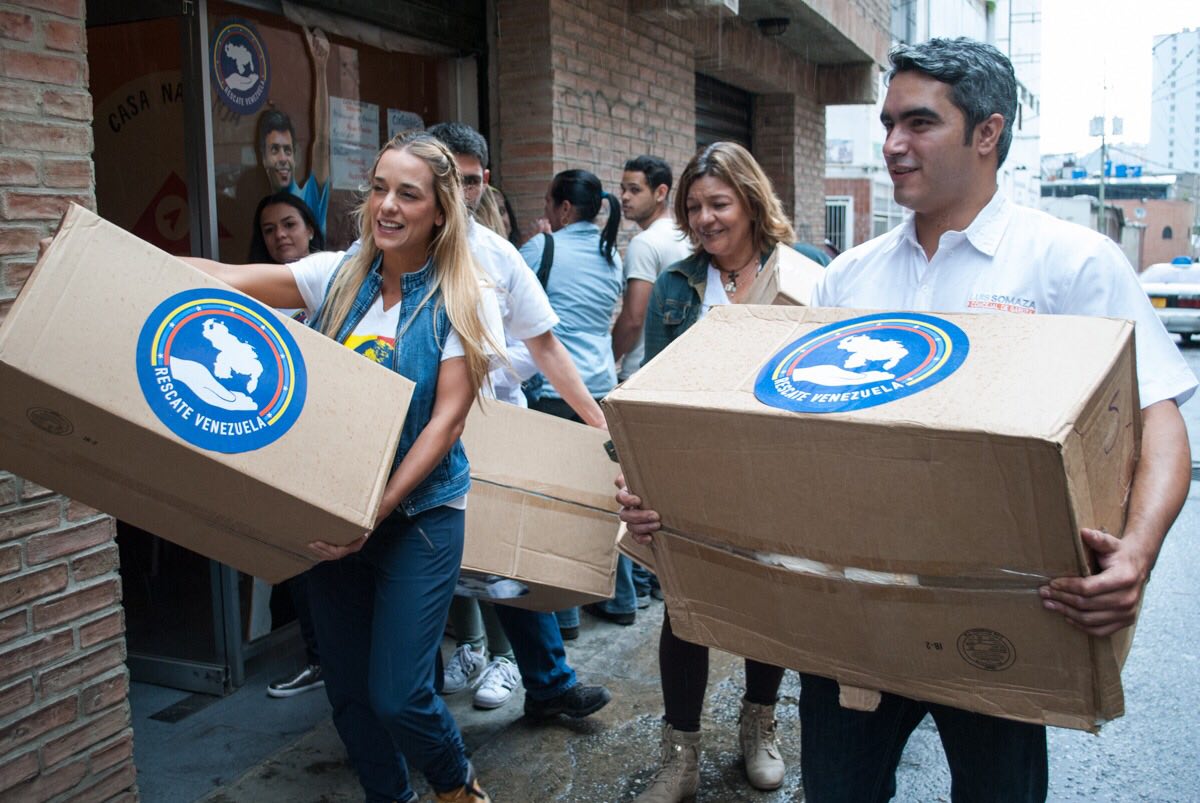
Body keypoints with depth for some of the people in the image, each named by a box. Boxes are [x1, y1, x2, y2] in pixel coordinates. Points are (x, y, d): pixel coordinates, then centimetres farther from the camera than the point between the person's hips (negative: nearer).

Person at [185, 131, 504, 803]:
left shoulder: (463, 300, -7)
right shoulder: (339, 276, 2)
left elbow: (447, 419, -13)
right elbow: (227, 278, -10)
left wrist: (379, 508, -21)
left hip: (419, 512, -4)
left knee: (397, 693, -5)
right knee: (346, 688, 12)